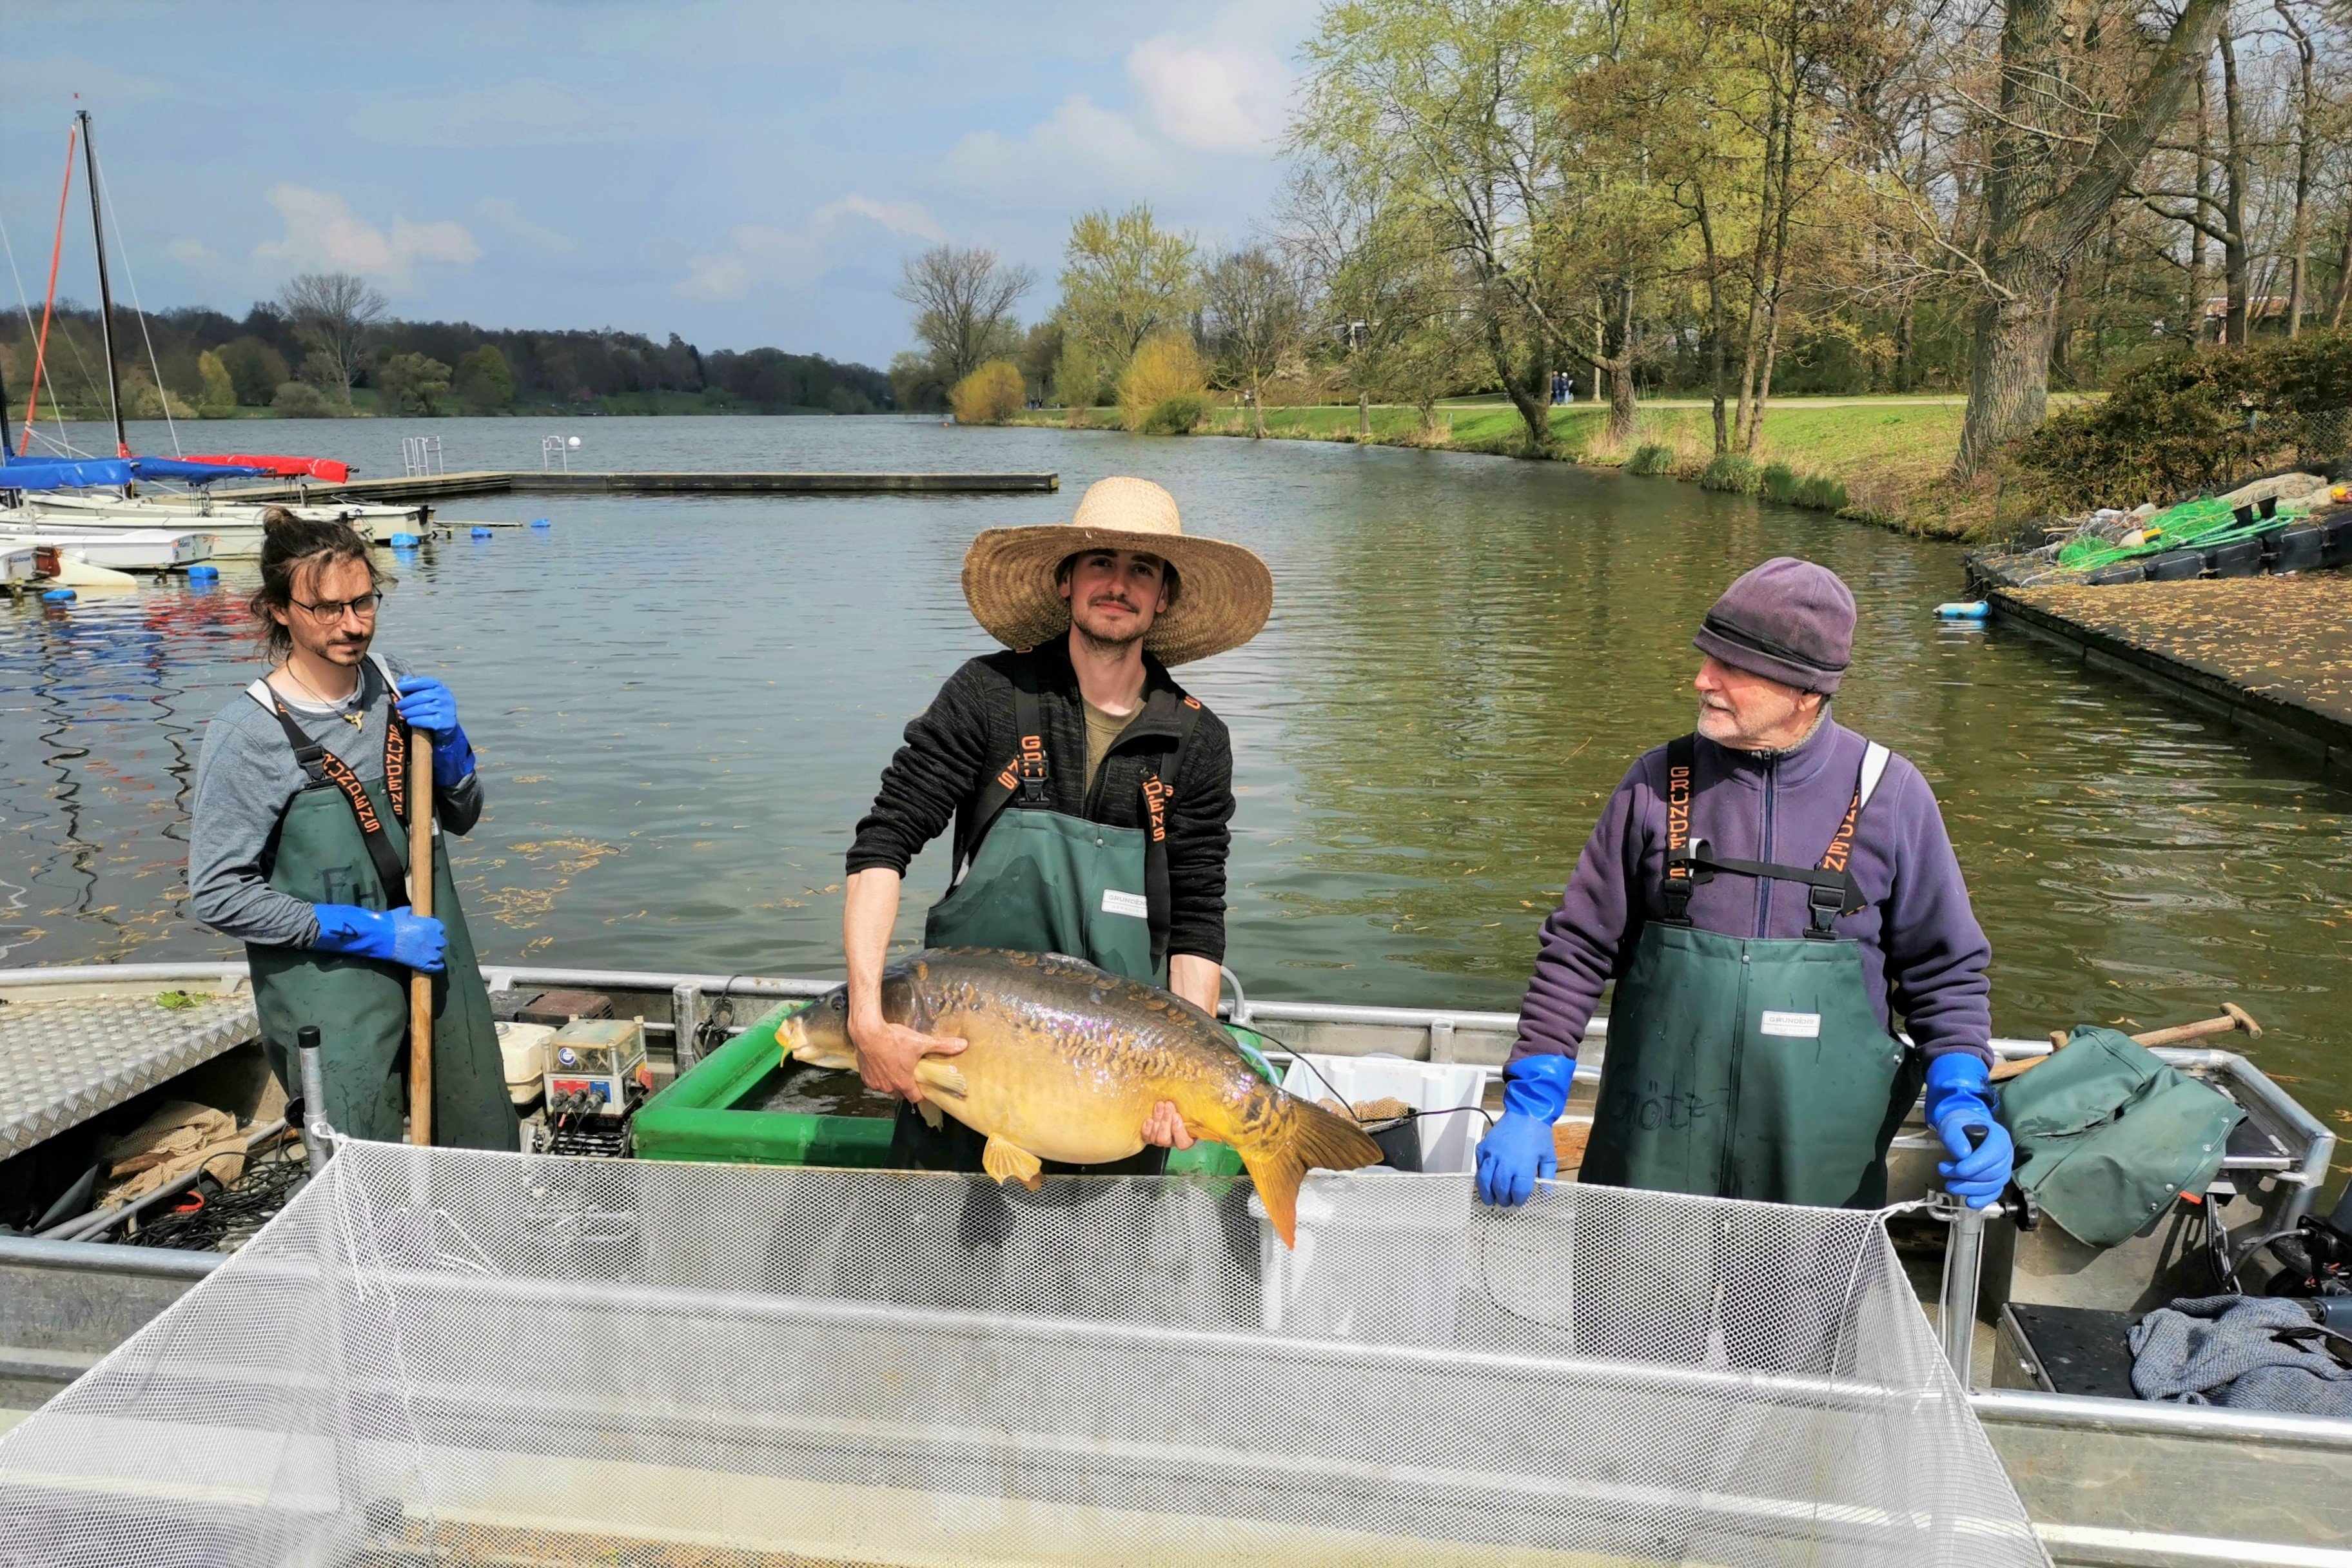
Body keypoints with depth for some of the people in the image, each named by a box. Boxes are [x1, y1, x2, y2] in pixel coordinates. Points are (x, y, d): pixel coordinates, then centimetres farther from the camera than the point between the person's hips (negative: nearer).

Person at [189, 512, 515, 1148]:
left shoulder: (396, 684, 0)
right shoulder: (247, 734, -15)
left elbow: (462, 816, 8)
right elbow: (219, 895, -14)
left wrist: (446, 739, -11)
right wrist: (370, 933, -17)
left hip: (438, 966, 5)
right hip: (330, 994, -5)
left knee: (487, 1154, 16)